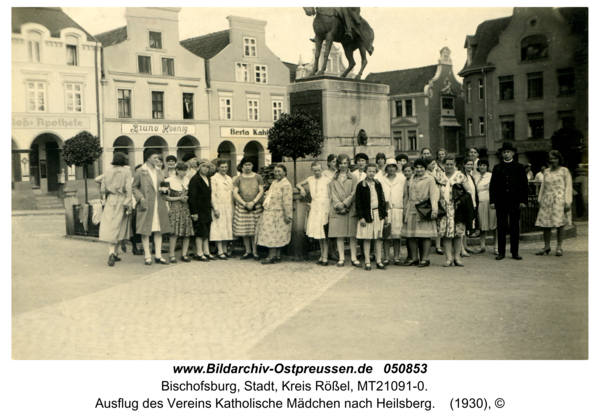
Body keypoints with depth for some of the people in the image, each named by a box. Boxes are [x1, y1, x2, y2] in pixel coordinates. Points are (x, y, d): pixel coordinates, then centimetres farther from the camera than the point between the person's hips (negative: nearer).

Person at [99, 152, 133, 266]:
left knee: (110, 228, 0)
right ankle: (115, 253, 13)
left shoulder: (108, 172, 4)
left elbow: (102, 190, 6)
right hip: (121, 202, -2)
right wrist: (128, 205, -9)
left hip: (110, 202, 2)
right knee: (118, 228, 8)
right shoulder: (126, 172, -6)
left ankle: (112, 253, -15)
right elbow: (128, 189, -12)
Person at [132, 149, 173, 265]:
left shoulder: (159, 172, 15)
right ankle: (147, 256, 5)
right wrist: (141, 198, -14)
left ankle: (158, 255, 10)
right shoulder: (140, 172, -3)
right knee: (145, 231, -2)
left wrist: (164, 189, 1)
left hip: (159, 206, 5)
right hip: (146, 205, -5)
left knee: (159, 231, 5)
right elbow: (134, 187, -1)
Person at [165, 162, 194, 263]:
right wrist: (179, 198, -8)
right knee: (174, 232, -12)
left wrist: (187, 198, 2)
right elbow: (166, 197, -1)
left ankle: (184, 254, 8)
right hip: (175, 208, -4)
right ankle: (171, 255, -6)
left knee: (187, 233, 0)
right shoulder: (170, 181, 1)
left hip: (186, 208, 5)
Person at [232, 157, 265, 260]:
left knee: (255, 230, -3)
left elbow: (261, 192, 2)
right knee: (244, 230, 1)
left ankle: (255, 251, 4)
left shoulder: (258, 178, 7)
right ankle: (248, 251, 11)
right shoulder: (238, 179, 7)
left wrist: (253, 202, -11)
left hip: (256, 207, -1)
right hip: (242, 207, 1)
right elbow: (235, 193, 1)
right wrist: (244, 203, -10)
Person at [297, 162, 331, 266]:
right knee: (318, 233, 7)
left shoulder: (327, 180, -1)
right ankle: (322, 255, 15)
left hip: (324, 207, -4)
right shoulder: (310, 179, 11)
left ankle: (325, 257, -3)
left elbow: (330, 195, -4)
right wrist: (302, 188, 3)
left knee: (324, 234, -5)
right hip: (314, 208, 4)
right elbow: (298, 184, 26)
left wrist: (330, 210, -11)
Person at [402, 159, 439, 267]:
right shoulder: (412, 179, 19)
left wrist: (434, 210, -16)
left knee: (425, 235, -5)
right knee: (410, 235, 5)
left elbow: (434, 195, -7)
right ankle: (414, 258, 14)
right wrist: (405, 209, 18)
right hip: (411, 210, 6)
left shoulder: (429, 179, 0)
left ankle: (425, 259, 2)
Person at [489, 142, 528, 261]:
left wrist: (523, 201, -4)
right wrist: (492, 201, 0)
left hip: (515, 201, -1)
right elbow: (492, 185, 8)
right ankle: (501, 252, 6)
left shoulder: (519, 167, 7)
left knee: (515, 227, 4)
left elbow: (524, 185, 5)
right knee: (501, 227, 0)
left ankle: (515, 252, 10)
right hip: (500, 202, 1)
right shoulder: (497, 168, 11)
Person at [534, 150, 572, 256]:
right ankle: (546, 247, 9)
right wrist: (540, 200, 13)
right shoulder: (547, 171, 14)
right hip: (547, 201, 4)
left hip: (559, 200, -4)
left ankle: (559, 248, 5)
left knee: (560, 224, -3)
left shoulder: (564, 171, 2)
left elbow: (568, 187, -1)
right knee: (545, 224, 0)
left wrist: (567, 202, -8)